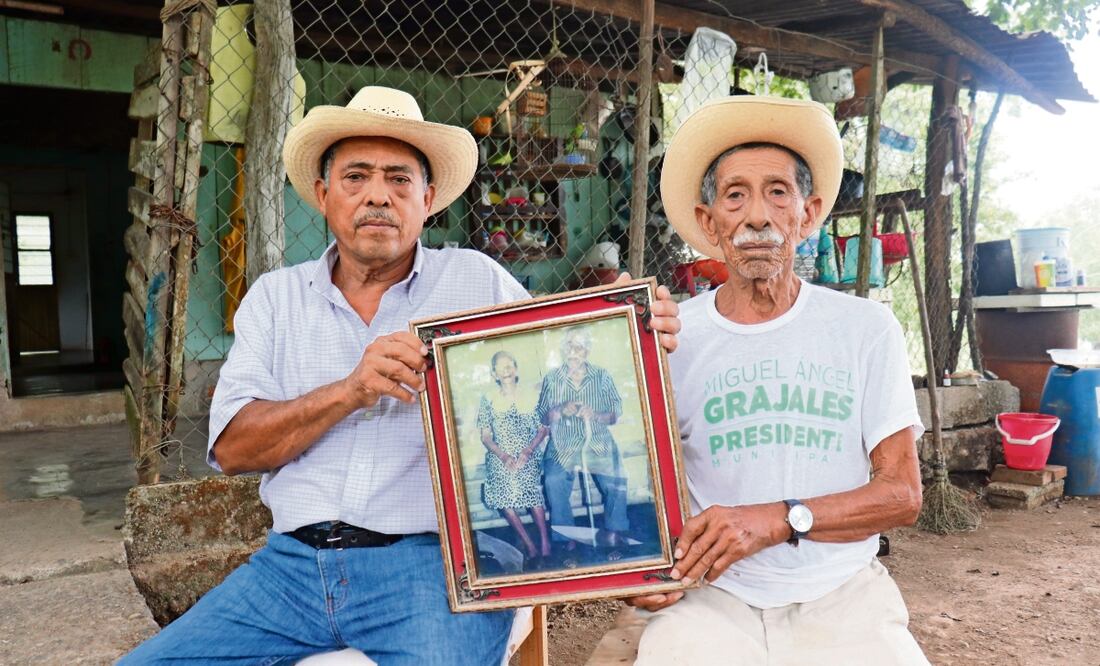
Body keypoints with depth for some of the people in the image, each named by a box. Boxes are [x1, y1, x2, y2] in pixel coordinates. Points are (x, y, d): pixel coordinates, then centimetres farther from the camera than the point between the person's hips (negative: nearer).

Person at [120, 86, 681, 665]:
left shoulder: (479, 281, 7)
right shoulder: (276, 297, 11)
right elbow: (230, 448, 1)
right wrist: (350, 391, -14)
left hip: (434, 559, -2)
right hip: (294, 560, 3)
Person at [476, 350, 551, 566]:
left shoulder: (529, 397, 7)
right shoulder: (488, 400, 8)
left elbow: (542, 429, 5)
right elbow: (486, 436, 4)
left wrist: (527, 452, -10)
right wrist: (503, 456, -11)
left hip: (528, 456, 0)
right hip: (500, 457, 0)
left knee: (532, 488, -23)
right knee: (505, 493, -20)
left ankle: (545, 542, -17)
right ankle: (531, 546, -16)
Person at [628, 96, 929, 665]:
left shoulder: (867, 329, 2)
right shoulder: (669, 336, -1)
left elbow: (902, 493, -2)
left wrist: (777, 519, -17)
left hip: (841, 596, 1)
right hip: (713, 596, -1)